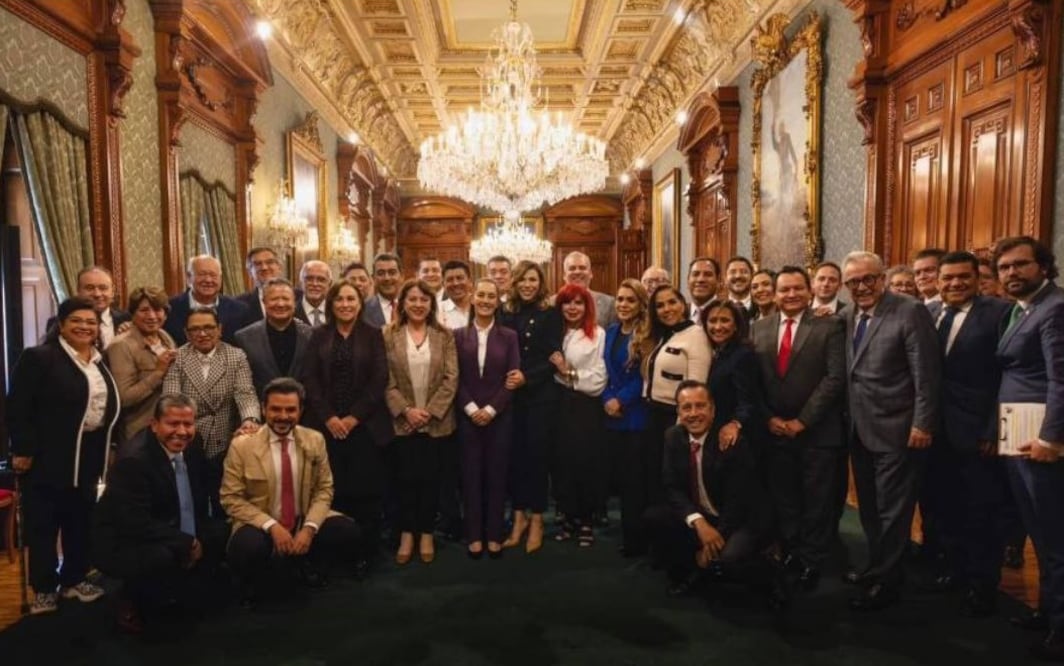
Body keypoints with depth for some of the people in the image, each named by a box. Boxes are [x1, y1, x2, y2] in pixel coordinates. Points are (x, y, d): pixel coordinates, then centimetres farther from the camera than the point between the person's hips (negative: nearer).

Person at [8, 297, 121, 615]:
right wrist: (22, 449, -17)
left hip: (89, 455, 6)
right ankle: (44, 588, 16)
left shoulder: (101, 363, 11)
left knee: (81, 520, 14)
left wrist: (109, 446, 13)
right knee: (44, 523, 4)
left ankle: (74, 579, 27)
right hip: (48, 456, -6)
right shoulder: (39, 357, -10)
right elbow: (18, 407, -13)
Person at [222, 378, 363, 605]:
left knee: (349, 534, -21)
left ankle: (306, 561, 13)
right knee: (249, 549, -36)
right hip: (261, 526, -3)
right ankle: (252, 585, 3)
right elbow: (231, 499, -9)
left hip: (304, 523, 3)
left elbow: (324, 489, 1)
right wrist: (271, 526, -20)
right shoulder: (242, 445, -10)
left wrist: (309, 527, -16)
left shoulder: (315, 440, -2)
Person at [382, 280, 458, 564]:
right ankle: (406, 535, 20)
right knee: (406, 477, 5)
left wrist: (430, 411, -12)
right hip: (401, 420, 0)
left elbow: (451, 378, -3)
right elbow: (384, 380, -4)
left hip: (436, 420, 1)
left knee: (430, 477, 7)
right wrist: (405, 410, -14)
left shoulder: (444, 336, 2)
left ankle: (426, 534, 21)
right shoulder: (388, 334, 0)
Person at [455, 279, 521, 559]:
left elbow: (513, 379, -3)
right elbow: (455, 378, 0)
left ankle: (494, 535, 18)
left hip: (499, 415, 0)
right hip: (468, 415, 0)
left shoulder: (509, 336, 2)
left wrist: (491, 409, -11)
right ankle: (474, 535, 18)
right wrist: (471, 408, -11)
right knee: (471, 473, 6)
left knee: (496, 473, 6)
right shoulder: (459, 335, 3)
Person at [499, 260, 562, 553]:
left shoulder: (551, 314, -3)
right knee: (515, 454, 7)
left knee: (536, 454, 3)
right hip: (512, 395, 3)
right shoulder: (506, 314, 6)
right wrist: (504, 380, -9)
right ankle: (519, 516, 22)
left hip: (541, 394, -3)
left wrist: (526, 377, -18)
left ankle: (536, 520, 16)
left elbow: (553, 357, -8)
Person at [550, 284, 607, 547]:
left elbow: (598, 380, -10)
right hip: (559, 403, 4)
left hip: (585, 406, -3)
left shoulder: (597, 334, -4)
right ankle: (569, 517, 22)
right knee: (562, 461, 6)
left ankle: (586, 520, 18)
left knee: (586, 463, 0)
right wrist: (555, 368, -7)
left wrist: (569, 372, -11)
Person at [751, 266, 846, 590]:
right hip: (774, 431, 3)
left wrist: (802, 421, -14)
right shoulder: (760, 328, 7)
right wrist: (768, 418, -5)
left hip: (817, 431, -3)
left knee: (817, 502, 8)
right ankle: (789, 556, 29)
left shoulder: (829, 327, -4)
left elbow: (835, 378, -12)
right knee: (782, 500, 13)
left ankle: (812, 562, 24)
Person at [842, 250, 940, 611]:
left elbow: (926, 374, -15)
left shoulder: (910, 312, -12)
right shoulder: (850, 317, 9)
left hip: (896, 430, -7)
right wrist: (850, 419, 6)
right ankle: (880, 568, 33)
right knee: (869, 508, 18)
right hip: (860, 430, 7)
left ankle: (884, 582, 17)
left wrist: (922, 425, -17)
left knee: (892, 510, 5)